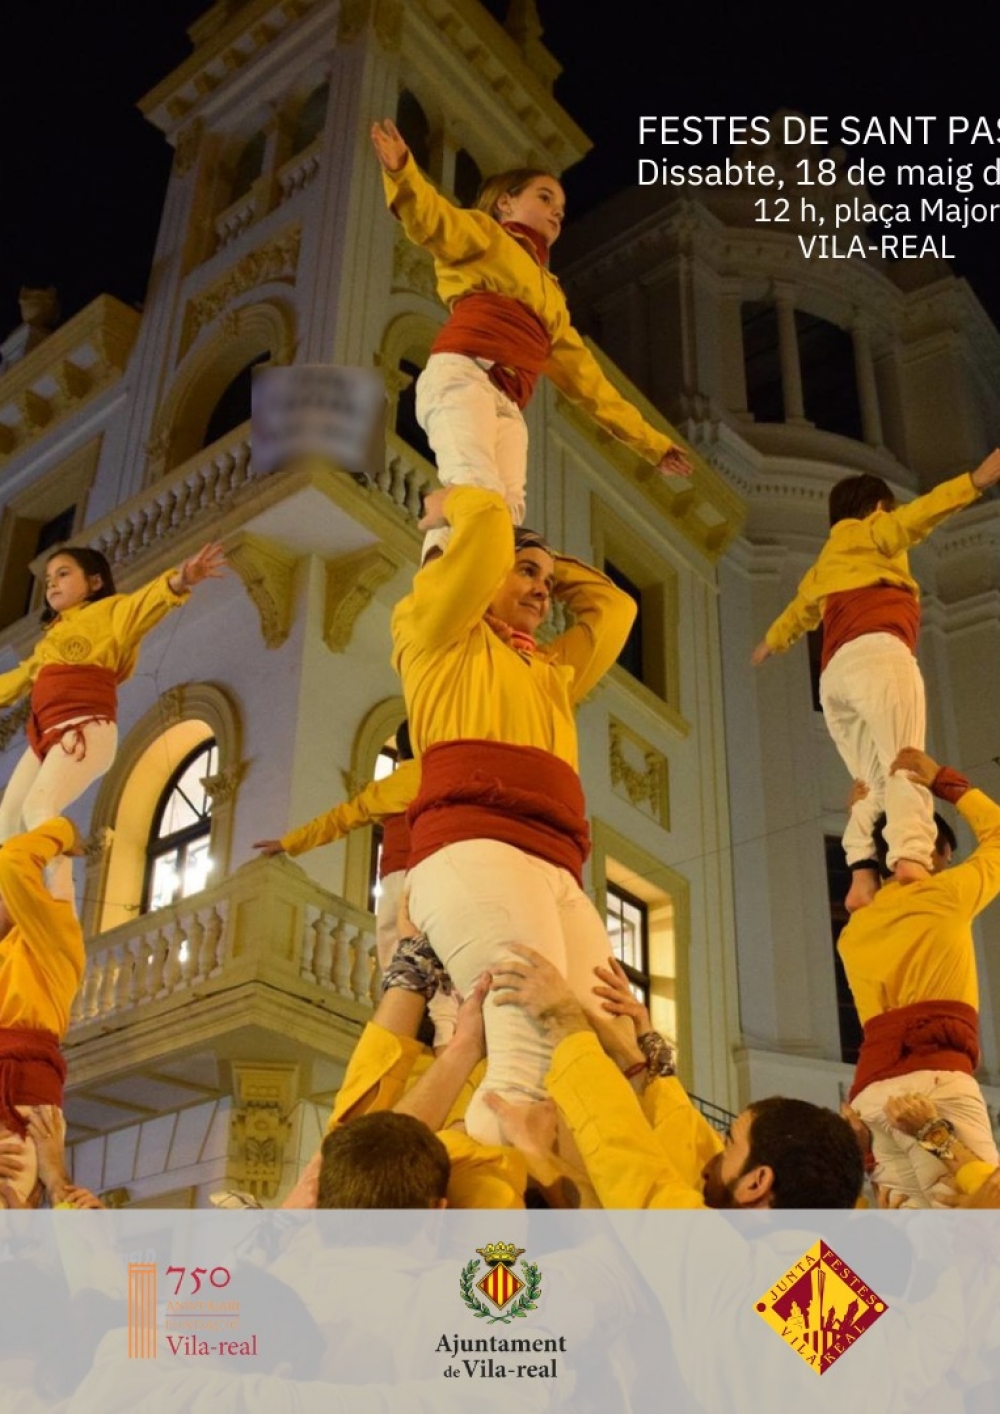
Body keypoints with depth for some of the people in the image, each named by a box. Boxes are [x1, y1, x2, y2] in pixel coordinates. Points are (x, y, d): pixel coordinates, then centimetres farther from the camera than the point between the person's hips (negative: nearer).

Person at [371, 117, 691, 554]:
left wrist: (648, 439, 35)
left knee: (507, 510, -18)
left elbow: (584, 375, 37)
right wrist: (402, 172, -26)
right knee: (478, 491, -30)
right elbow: (434, 221, -2)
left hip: (507, 406, 6)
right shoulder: (485, 234, 20)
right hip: (462, 375, -6)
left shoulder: (552, 295, 37)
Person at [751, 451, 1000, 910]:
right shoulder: (868, 533, 18)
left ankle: (862, 877, -24)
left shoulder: (824, 568, 37)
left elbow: (798, 610, 54)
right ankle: (911, 861, -44)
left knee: (871, 782, -2)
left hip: (833, 675, 7)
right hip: (876, 653, -7)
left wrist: (772, 643, 74)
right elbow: (911, 519, -2)